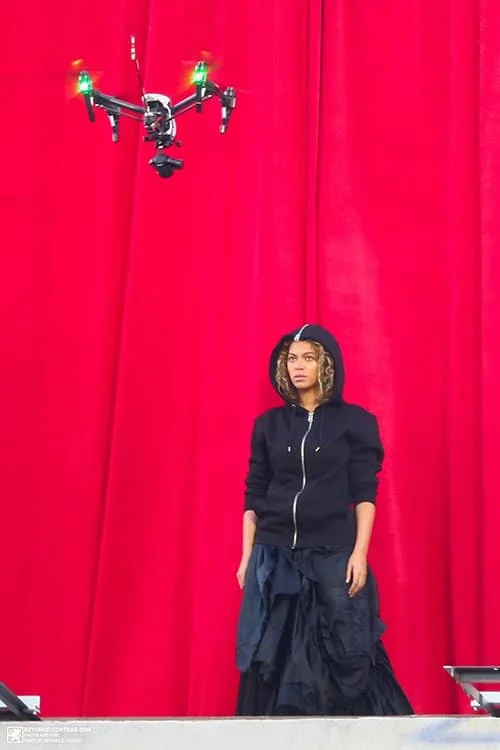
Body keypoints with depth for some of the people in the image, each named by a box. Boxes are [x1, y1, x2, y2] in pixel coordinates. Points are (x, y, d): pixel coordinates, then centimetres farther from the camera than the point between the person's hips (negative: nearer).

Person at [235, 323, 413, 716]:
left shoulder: (355, 422, 1)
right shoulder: (269, 424, 8)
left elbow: (364, 494, -2)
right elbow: (254, 496, 8)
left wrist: (359, 553, -10)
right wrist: (246, 556, 5)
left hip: (333, 555, -2)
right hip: (274, 555, 3)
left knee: (345, 658, -1)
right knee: (272, 660, 4)